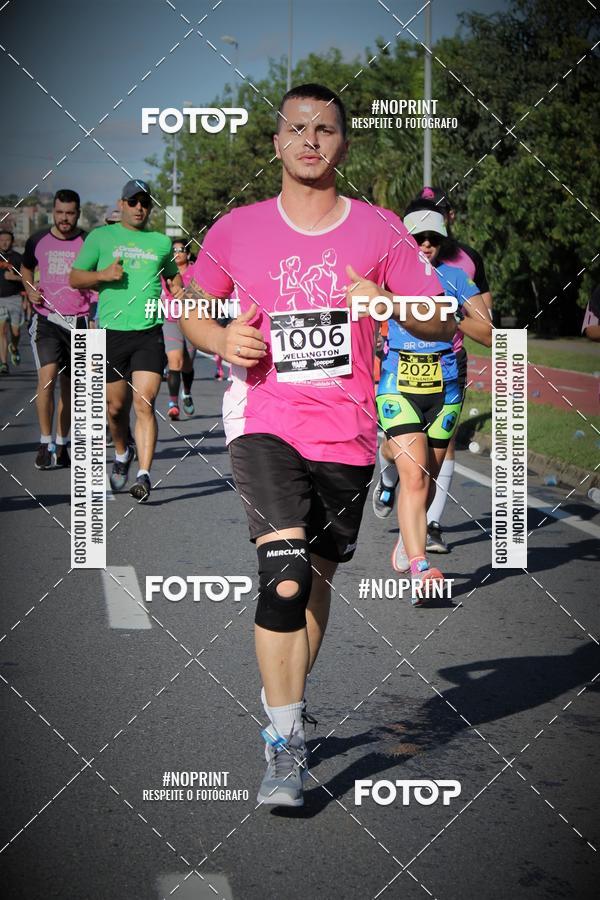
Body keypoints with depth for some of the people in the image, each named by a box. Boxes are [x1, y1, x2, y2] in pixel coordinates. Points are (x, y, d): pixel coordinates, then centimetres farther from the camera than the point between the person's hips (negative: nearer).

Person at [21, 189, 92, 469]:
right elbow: (26, 268, 23)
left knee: (69, 385, 7)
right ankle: (45, 442, -9)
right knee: (47, 376, -17)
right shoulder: (38, 241, 5)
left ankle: (62, 444, 20)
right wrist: (30, 289, 3)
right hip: (46, 318, 0)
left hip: (79, 321, 0)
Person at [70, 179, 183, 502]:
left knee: (144, 403, -13)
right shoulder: (101, 237, 8)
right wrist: (103, 275, -9)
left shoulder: (161, 242, 13)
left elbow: (173, 276, 30)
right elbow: (74, 278, 9)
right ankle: (122, 453, 38)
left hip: (149, 333, 0)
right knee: (116, 406, 8)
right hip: (111, 331, 0)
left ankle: (143, 476, -13)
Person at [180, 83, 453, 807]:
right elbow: (190, 306, 16)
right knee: (285, 572, -21)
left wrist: (390, 305, -18)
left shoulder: (380, 230, 2)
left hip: (347, 435, 2)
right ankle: (285, 743, -13)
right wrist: (221, 340, -6)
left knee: (316, 575, 13)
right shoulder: (237, 230, 3)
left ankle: (286, 701, 38)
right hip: (264, 424, -2)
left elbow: (442, 325, 3)